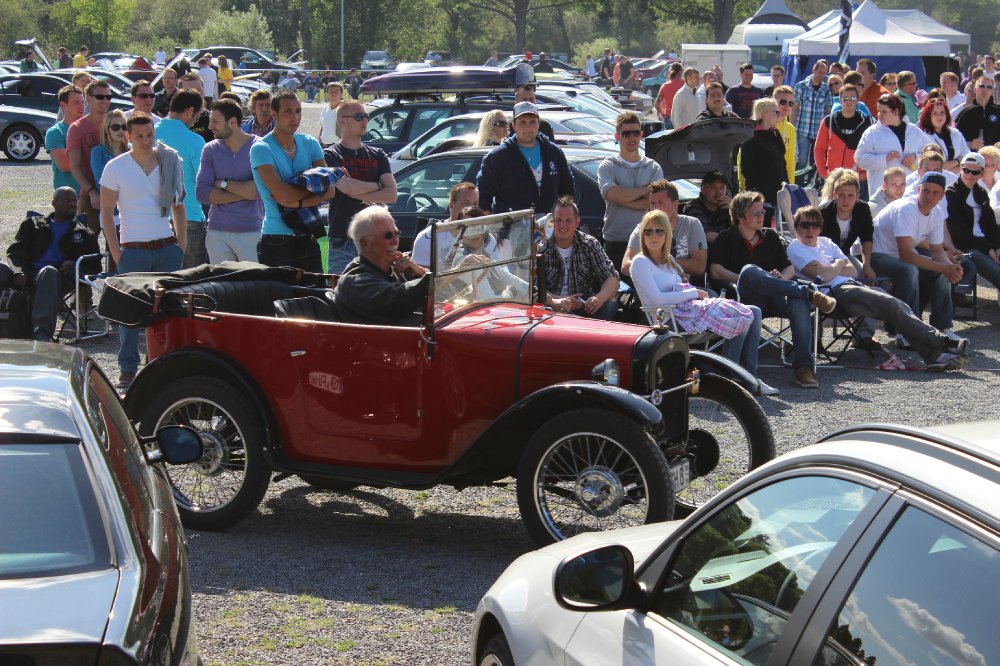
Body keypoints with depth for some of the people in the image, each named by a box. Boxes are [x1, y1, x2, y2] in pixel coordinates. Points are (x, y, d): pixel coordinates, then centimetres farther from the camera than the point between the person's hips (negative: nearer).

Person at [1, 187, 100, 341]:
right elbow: (15, 251, 12)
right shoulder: (33, 224, 26)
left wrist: (74, 266, -6)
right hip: (28, 274, 2)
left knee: (48, 272, -38)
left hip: (59, 277, -2)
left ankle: (41, 331, -50)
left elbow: (95, 267, 17)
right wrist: (17, 271, -11)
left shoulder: (84, 234, 25)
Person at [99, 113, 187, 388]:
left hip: (167, 248, 2)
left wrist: (181, 243, 5)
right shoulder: (116, 167, -2)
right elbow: (106, 211, 0)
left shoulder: (170, 163, 5)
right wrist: (115, 251, -6)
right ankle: (128, 370, 8)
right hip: (133, 249, -2)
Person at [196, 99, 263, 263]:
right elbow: (202, 194, -4)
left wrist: (224, 184, -5)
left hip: (251, 232, -3)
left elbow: (258, 190, -15)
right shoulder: (210, 150, 6)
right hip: (217, 233, 3)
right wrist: (244, 192, -10)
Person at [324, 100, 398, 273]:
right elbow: (347, 187, -15)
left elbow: (392, 195, 2)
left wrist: (357, 194, -7)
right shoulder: (331, 155, 2)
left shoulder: (378, 155, 15)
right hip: (343, 241, -4)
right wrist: (376, 186, 1)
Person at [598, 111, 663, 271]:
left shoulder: (653, 168, 11)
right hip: (615, 242, -1)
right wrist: (646, 189, -5)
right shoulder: (608, 166, 6)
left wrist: (623, 200, -9)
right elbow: (612, 194, -14)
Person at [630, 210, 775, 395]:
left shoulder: (667, 259, 22)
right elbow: (657, 299, -17)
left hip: (693, 305, 9)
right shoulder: (640, 262, -6)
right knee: (741, 320, -17)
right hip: (677, 316, -9)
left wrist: (698, 293, 0)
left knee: (753, 312, 2)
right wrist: (695, 293, -11)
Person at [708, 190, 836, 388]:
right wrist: (746, 281, -12)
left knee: (799, 303, -32)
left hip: (774, 298, 3)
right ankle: (810, 294, -33)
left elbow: (790, 267, 22)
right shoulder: (727, 238, 14)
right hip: (745, 299, -3)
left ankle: (803, 366, -39)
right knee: (750, 270, -37)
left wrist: (782, 278, -2)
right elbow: (716, 270, -1)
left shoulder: (770, 236, 27)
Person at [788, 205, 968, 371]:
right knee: (891, 305, -23)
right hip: (834, 291, -7)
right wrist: (838, 264, 9)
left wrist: (830, 269, 0)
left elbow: (853, 271, 16)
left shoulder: (825, 242, 25)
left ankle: (934, 355, -29)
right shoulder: (795, 248, 4)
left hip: (852, 284, 7)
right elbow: (824, 275, -10)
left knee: (900, 307, -16)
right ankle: (941, 342, -24)